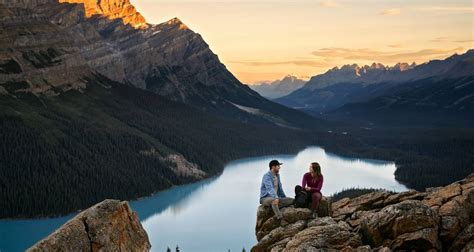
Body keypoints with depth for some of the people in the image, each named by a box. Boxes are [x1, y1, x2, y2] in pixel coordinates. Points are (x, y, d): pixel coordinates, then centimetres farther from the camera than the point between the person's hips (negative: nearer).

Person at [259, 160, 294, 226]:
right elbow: (270, 188, -32)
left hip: (275, 198, 8)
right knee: (273, 200, -42)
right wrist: (275, 197, -47)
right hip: (265, 198, -8)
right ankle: (281, 219, -48)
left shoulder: (277, 175, 13)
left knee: (291, 200, -9)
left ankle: (275, 207, -26)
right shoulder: (267, 176, -15)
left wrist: (285, 198, 22)